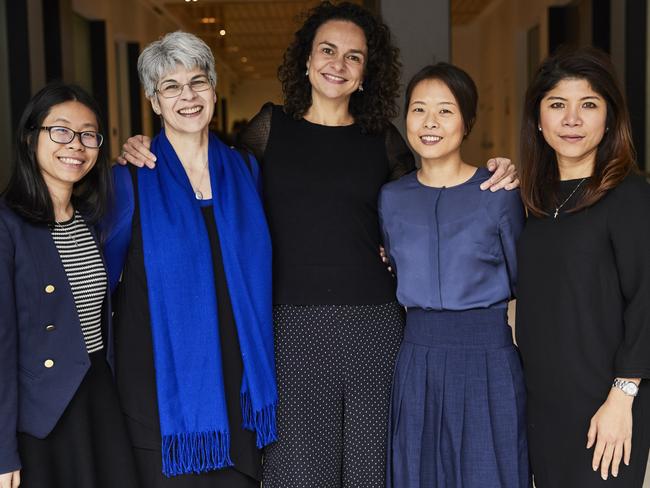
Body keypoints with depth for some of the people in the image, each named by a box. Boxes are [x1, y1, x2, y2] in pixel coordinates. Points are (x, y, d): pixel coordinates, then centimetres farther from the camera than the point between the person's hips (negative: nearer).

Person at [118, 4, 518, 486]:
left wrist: (496, 178, 3)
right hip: (292, 324, -1)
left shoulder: (383, 139, 8)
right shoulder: (271, 126, 7)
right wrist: (145, 152, 0)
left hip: (374, 322, 1)